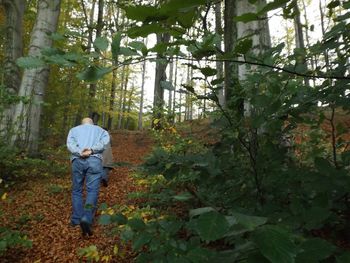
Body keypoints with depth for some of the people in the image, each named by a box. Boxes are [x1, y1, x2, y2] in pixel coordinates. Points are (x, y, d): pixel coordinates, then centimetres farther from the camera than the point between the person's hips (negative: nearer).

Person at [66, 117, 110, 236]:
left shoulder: (74, 129, 25)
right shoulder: (100, 129, 25)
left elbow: (70, 143, 3)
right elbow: (105, 140, 1)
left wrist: (80, 152, -10)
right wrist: (92, 149, -9)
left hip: (77, 161, 1)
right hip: (94, 160, -1)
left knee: (77, 190, 13)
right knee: (92, 190, -5)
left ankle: (76, 220, 15)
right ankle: (87, 219, -21)